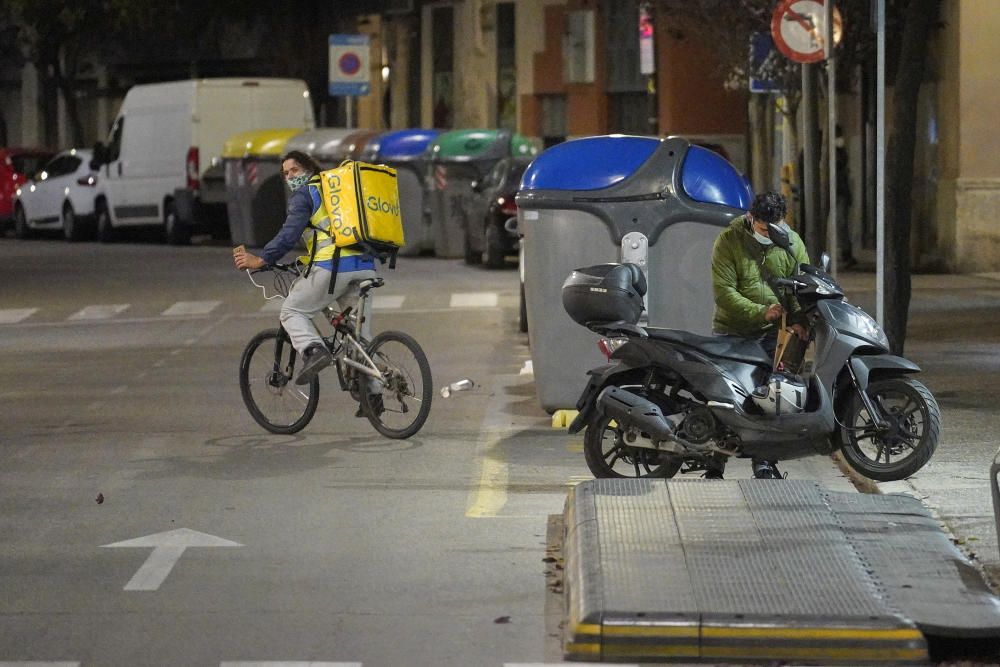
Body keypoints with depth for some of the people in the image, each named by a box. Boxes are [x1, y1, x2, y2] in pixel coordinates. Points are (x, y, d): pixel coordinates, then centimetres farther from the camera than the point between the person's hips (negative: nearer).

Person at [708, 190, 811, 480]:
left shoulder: (792, 243, 4)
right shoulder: (728, 241, -7)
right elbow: (723, 291, -13)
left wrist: (797, 320, -16)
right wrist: (760, 312, -23)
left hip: (772, 335, 3)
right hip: (732, 331, -3)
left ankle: (764, 463, 8)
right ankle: (715, 464, 1)